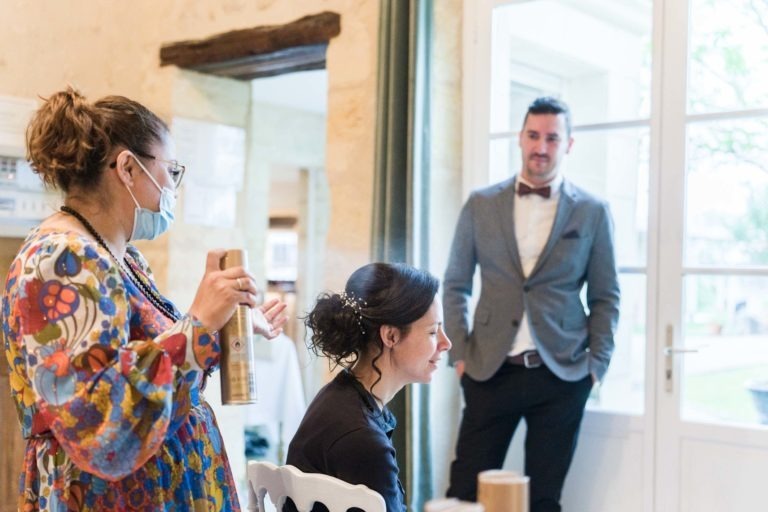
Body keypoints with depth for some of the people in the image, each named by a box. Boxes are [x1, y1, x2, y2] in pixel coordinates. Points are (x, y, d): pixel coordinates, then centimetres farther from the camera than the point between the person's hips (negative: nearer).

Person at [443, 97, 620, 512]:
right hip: (491, 371, 1)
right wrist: (459, 354, 1)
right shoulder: (481, 205, 5)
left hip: (562, 376, 0)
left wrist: (597, 365, -1)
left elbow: (605, 297, 7)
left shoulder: (592, 212, 4)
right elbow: (455, 285, 9)